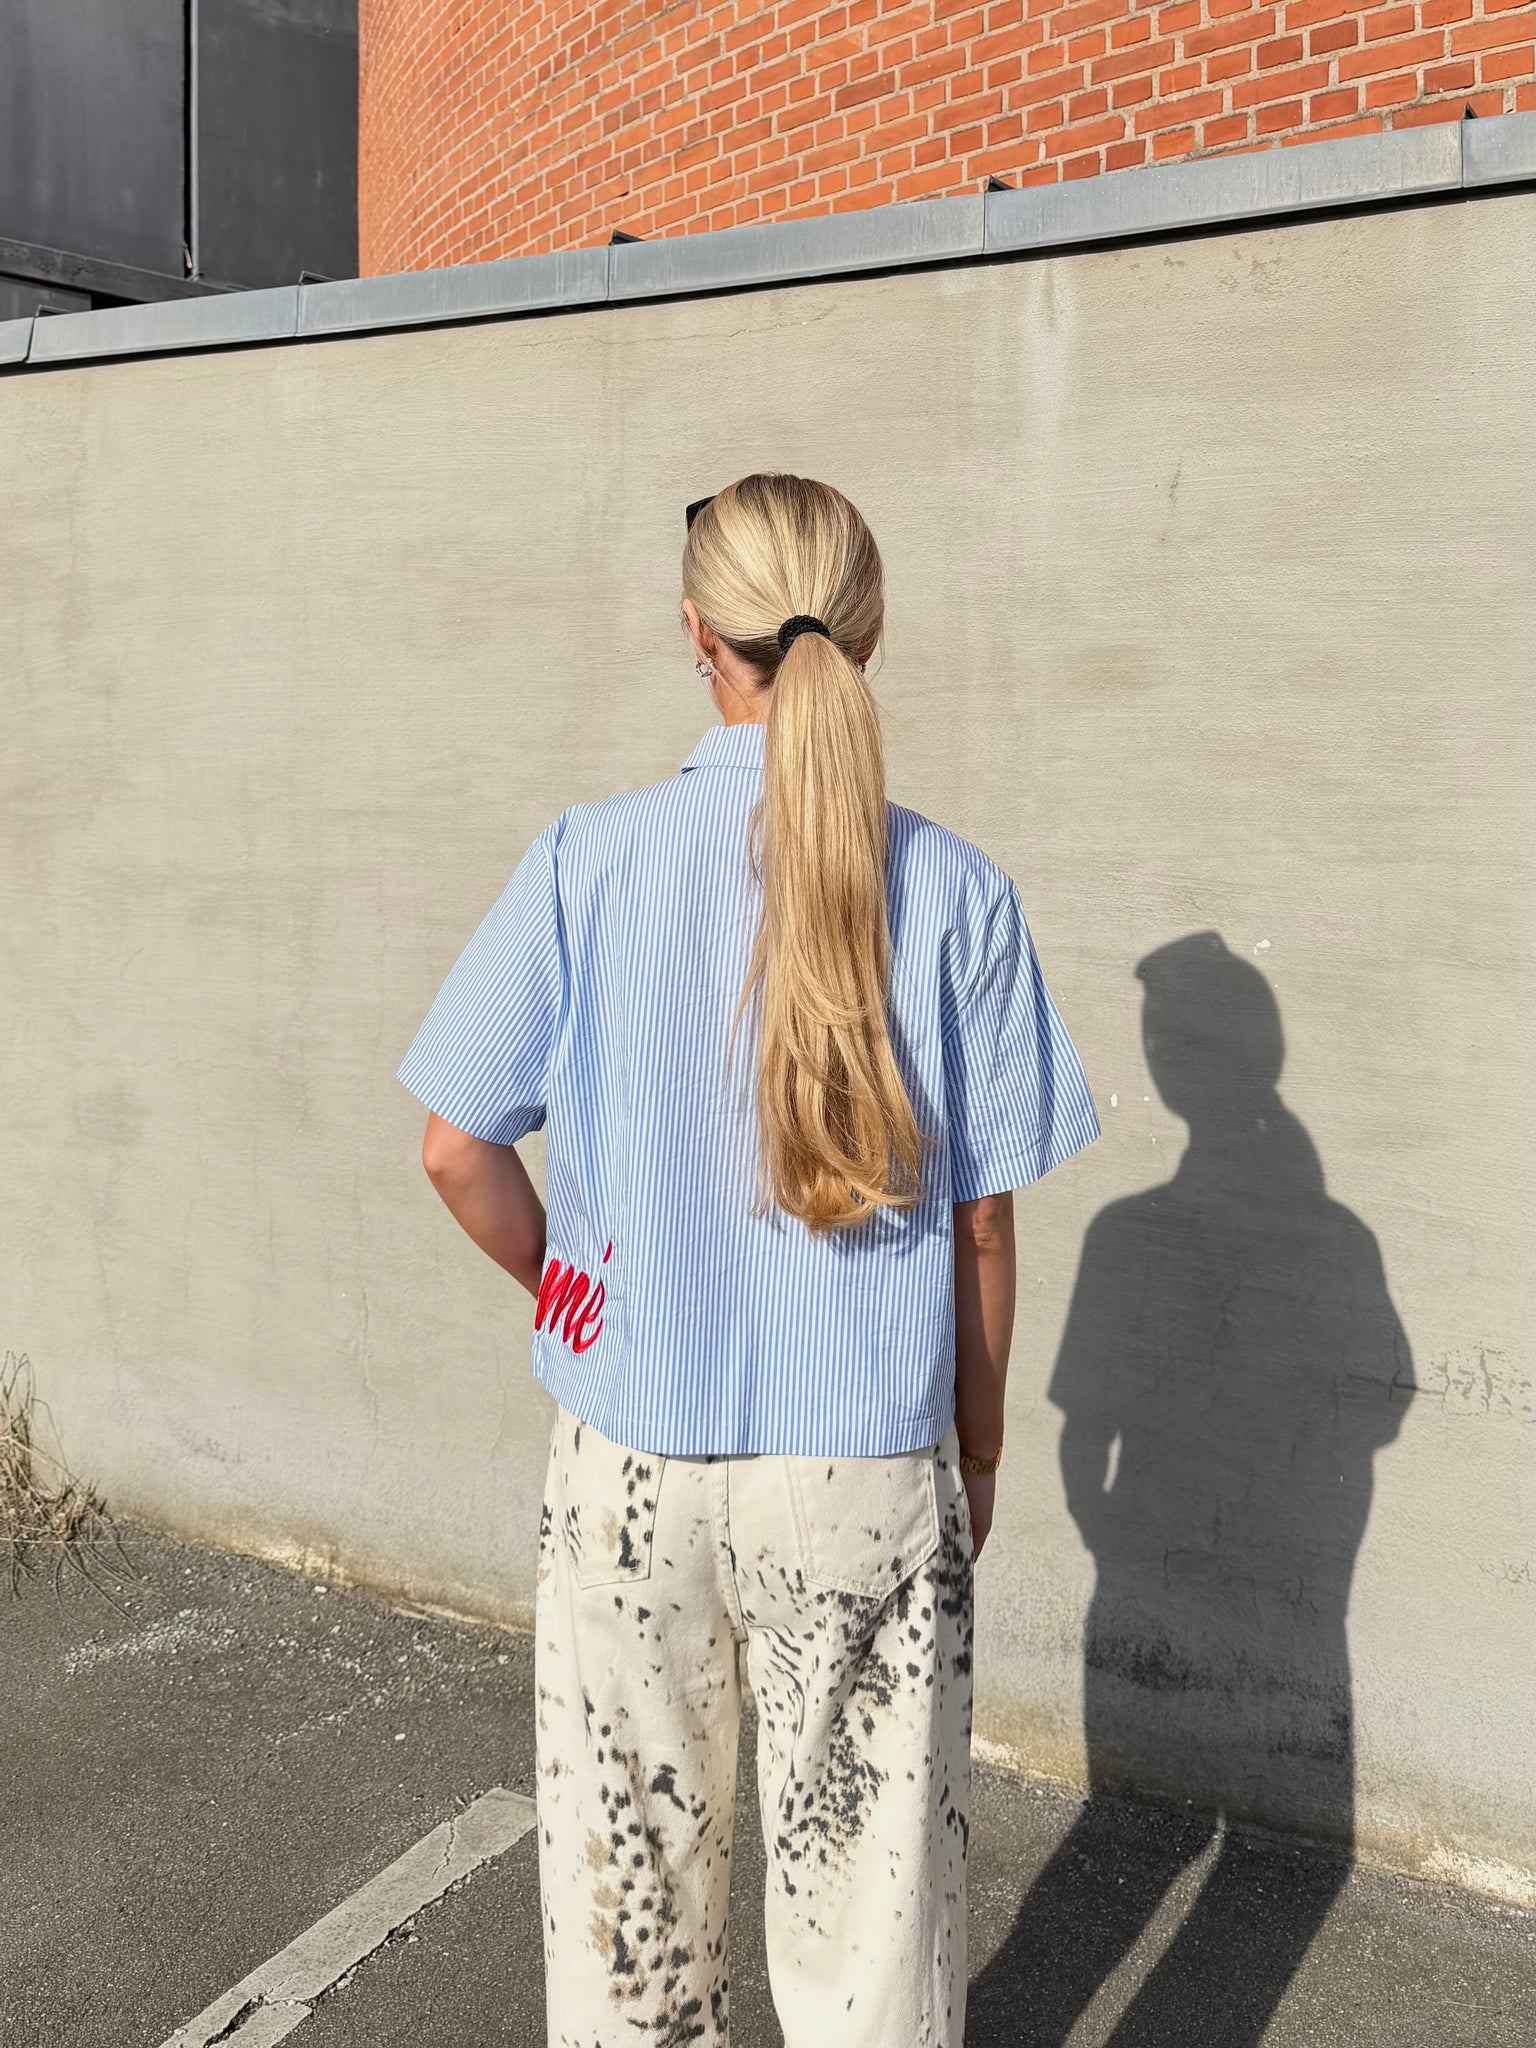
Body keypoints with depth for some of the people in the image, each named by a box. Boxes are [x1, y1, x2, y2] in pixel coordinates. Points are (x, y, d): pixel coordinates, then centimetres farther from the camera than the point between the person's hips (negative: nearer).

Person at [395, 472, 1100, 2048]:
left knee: (629, 1858, 20)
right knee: (867, 1868, 16)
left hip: (633, 1457, 1)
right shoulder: (956, 893, -8)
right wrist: (978, 1449, 9)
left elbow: (456, 1149, -7)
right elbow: (982, 1219, -3)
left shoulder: (593, 860, -9)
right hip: (872, 1466, 0)